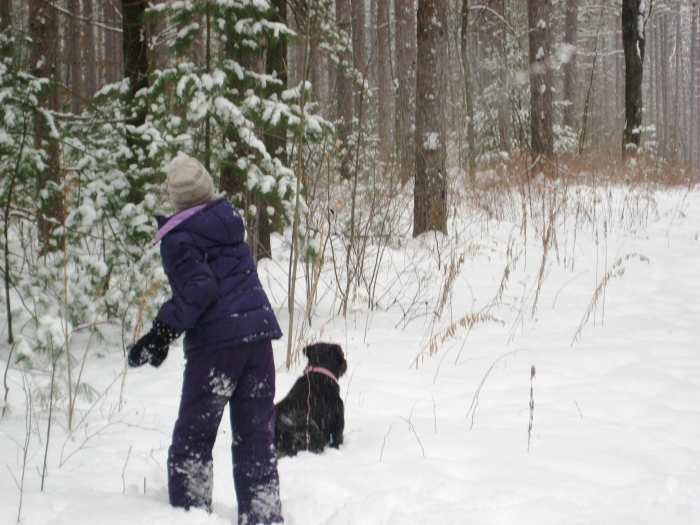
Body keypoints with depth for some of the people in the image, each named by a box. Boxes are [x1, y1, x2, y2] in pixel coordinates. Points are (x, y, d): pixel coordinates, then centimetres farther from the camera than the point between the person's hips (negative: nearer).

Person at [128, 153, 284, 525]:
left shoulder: (179, 238, -8)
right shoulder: (228, 220, 12)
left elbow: (198, 290, -19)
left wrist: (164, 331, -18)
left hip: (215, 342, -6)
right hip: (257, 332, 6)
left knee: (193, 434, 6)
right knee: (256, 433, 8)